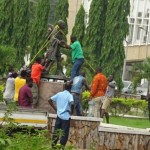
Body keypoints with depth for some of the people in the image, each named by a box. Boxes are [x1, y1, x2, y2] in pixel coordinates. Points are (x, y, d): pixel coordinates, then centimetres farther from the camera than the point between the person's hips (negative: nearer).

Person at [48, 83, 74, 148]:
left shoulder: (59, 94, 7)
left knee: (56, 131, 12)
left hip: (59, 115, 5)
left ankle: (53, 145, 14)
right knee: (64, 133, 2)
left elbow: (50, 100, 9)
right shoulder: (69, 95, -7)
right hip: (66, 116, -5)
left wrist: (55, 108, 13)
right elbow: (71, 102, -26)